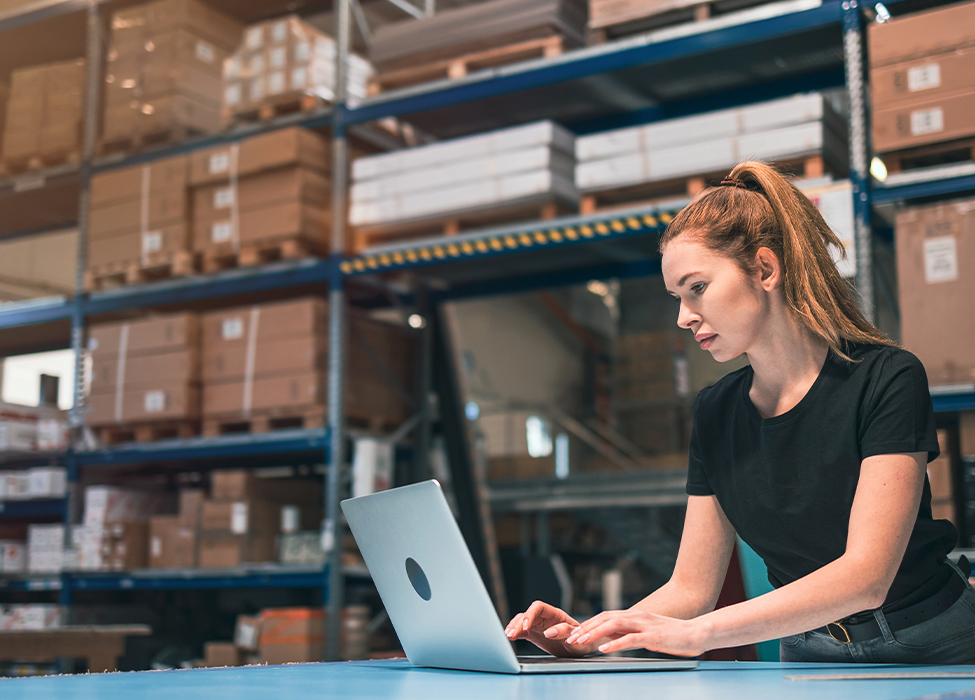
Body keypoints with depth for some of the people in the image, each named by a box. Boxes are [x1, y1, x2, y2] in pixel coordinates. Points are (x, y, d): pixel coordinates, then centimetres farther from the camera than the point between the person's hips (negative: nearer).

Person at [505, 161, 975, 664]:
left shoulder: (885, 380, -16)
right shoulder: (715, 412, 0)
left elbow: (866, 575, -25)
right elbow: (691, 589, 2)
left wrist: (700, 632, -34)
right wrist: (589, 638, -15)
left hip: (928, 655, -3)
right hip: (805, 655, 4)